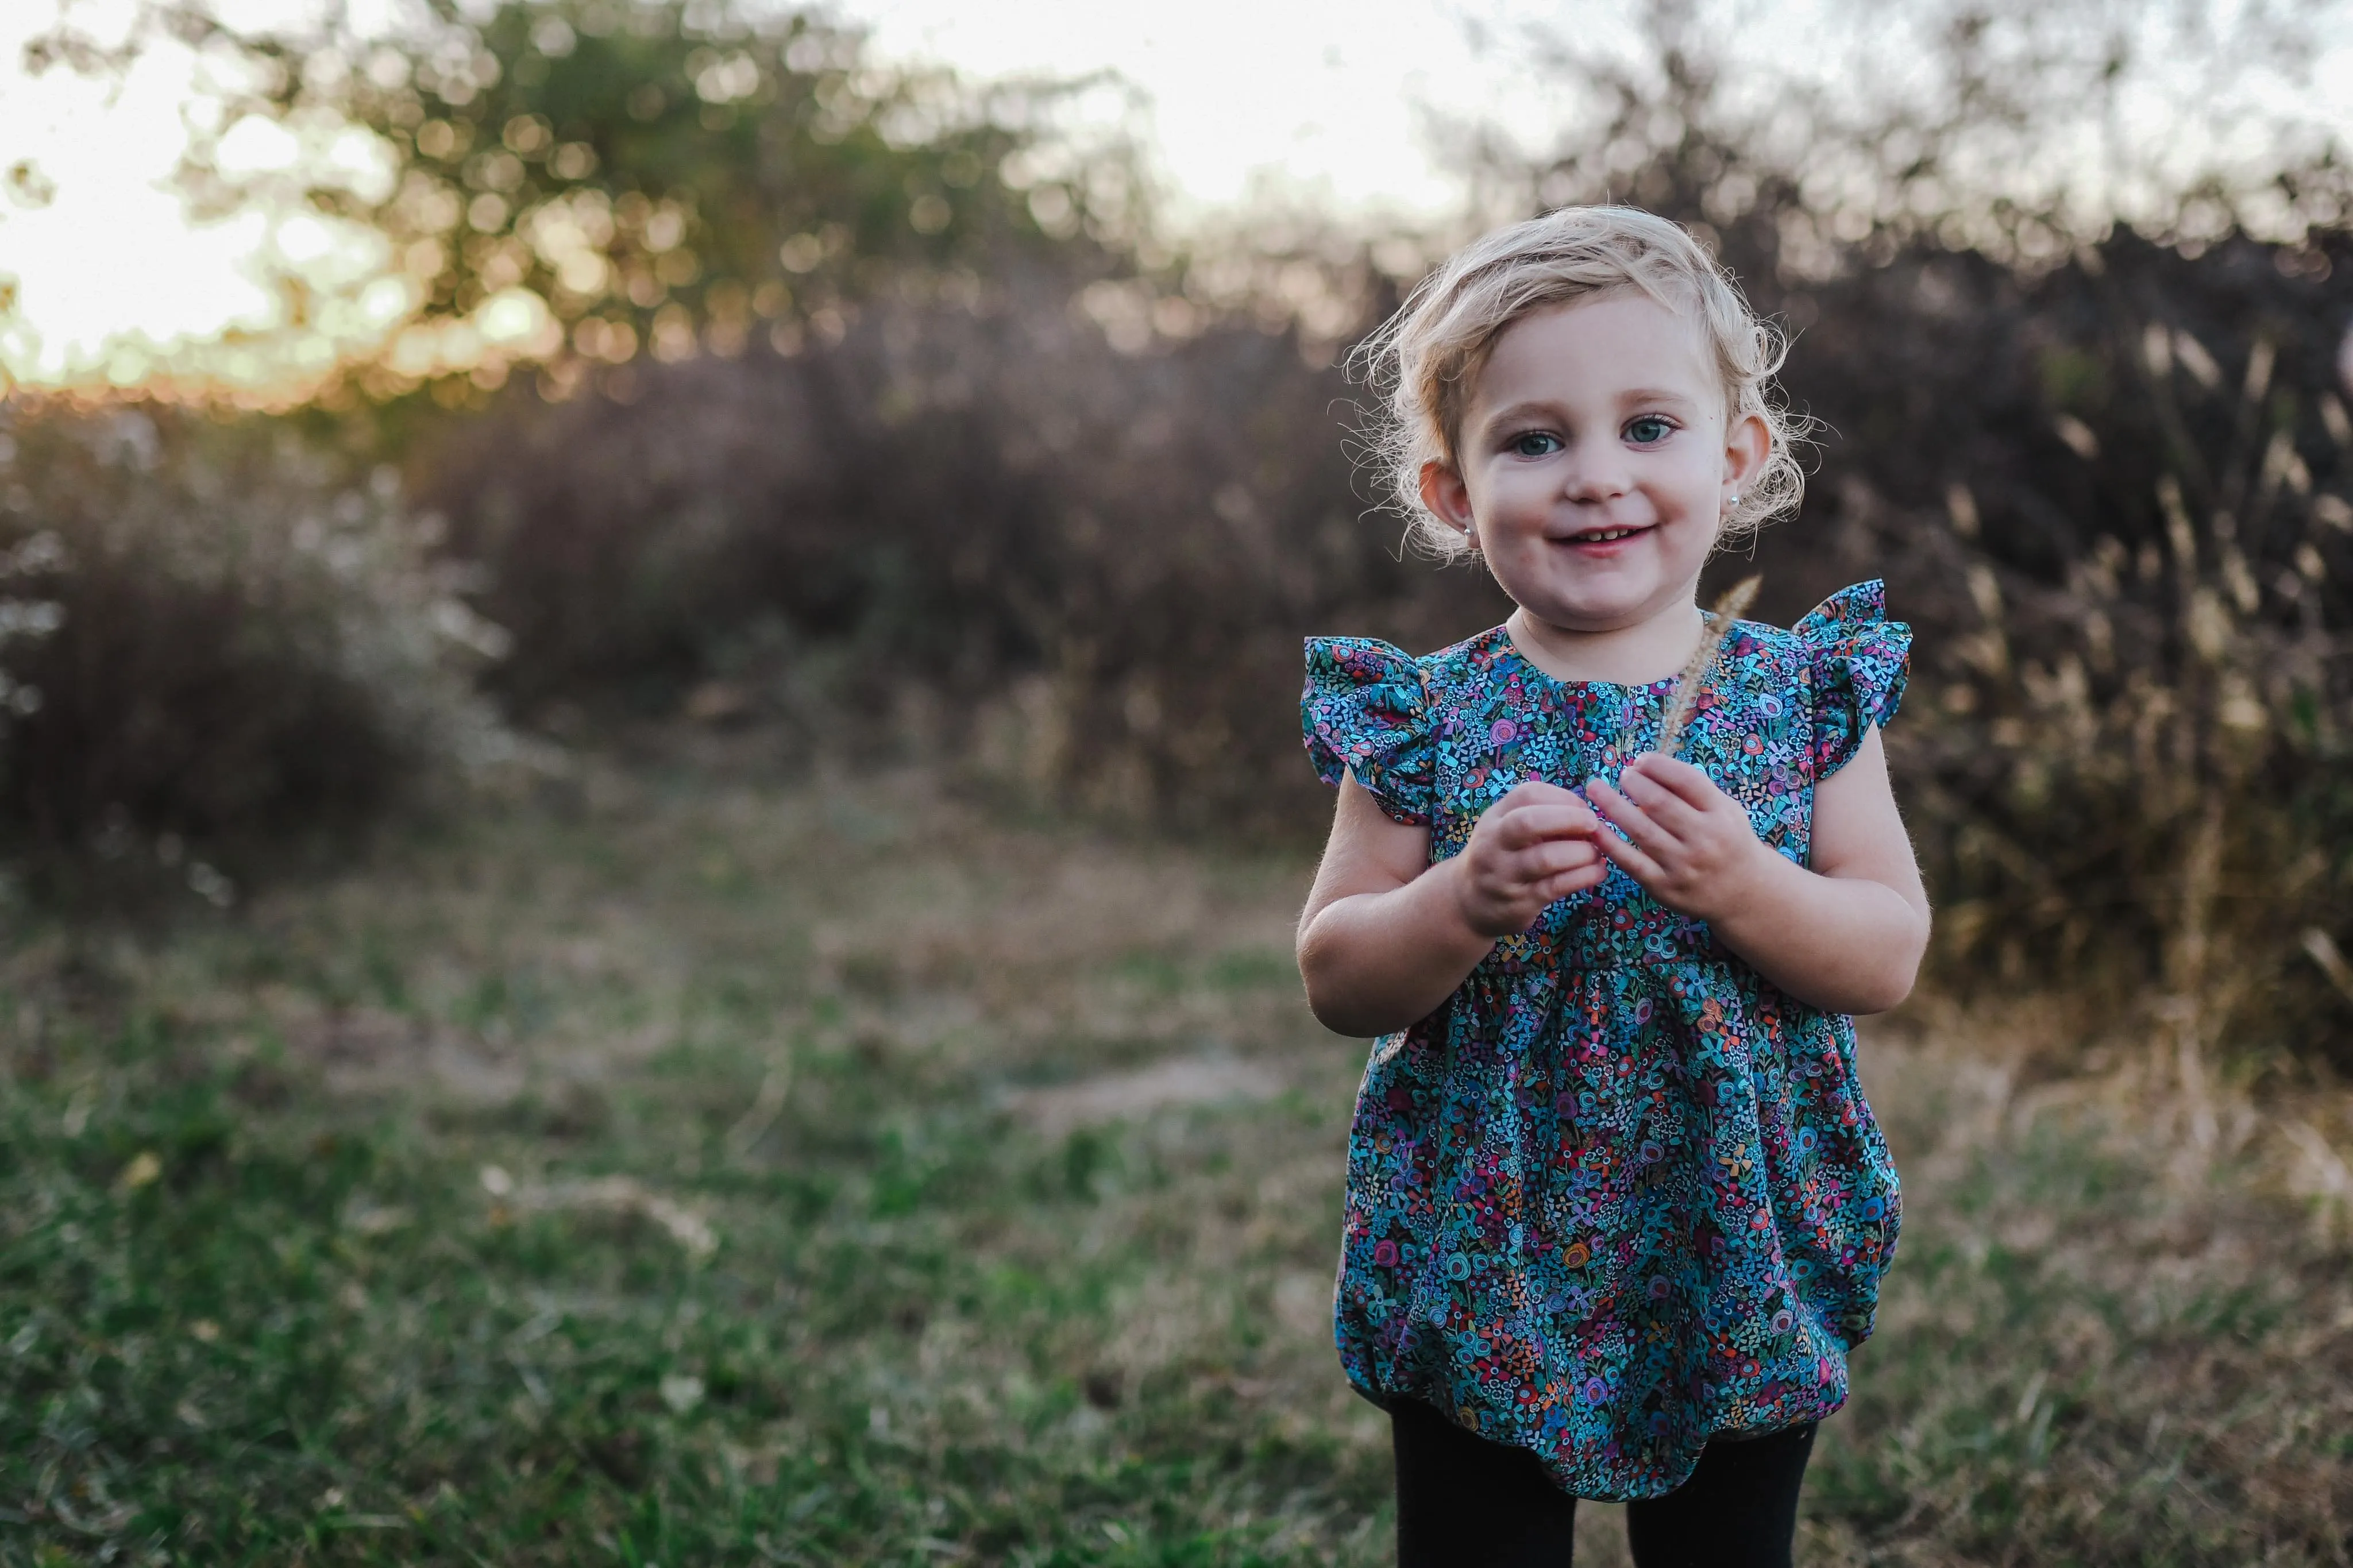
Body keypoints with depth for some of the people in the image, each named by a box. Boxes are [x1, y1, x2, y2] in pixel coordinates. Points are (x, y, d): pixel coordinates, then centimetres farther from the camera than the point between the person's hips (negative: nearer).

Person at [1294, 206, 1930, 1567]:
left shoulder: (1802, 693, -5)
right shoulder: (1427, 717, -7)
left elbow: (1891, 958, -8)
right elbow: (1334, 980, -7)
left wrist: (1743, 887, -26)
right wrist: (1465, 906, -26)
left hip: (1743, 1266, 1)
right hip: (1478, 1267, -1)